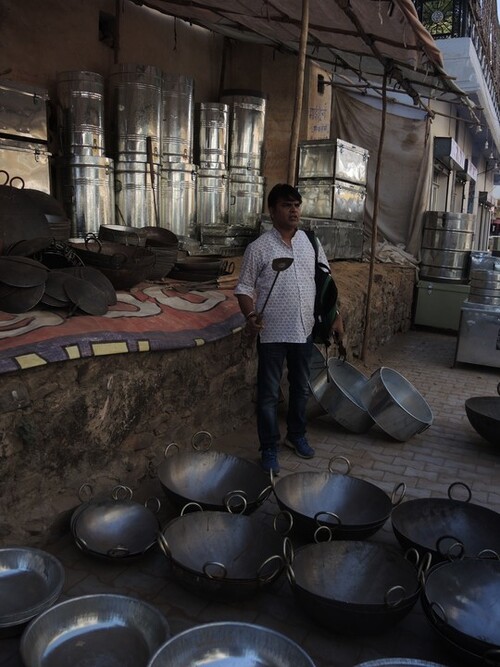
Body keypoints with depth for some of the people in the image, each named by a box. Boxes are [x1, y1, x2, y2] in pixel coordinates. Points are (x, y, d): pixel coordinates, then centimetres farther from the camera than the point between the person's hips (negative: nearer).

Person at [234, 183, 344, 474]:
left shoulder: (311, 242, 4)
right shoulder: (258, 248, -8)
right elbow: (245, 288, -5)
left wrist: (335, 316, 8)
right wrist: (251, 315, -22)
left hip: (304, 330, 4)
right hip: (273, 332, -4)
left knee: (302, 388, 18)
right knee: (269, 393, 5)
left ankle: (296, 435, 40)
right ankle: (269, 449, 21)